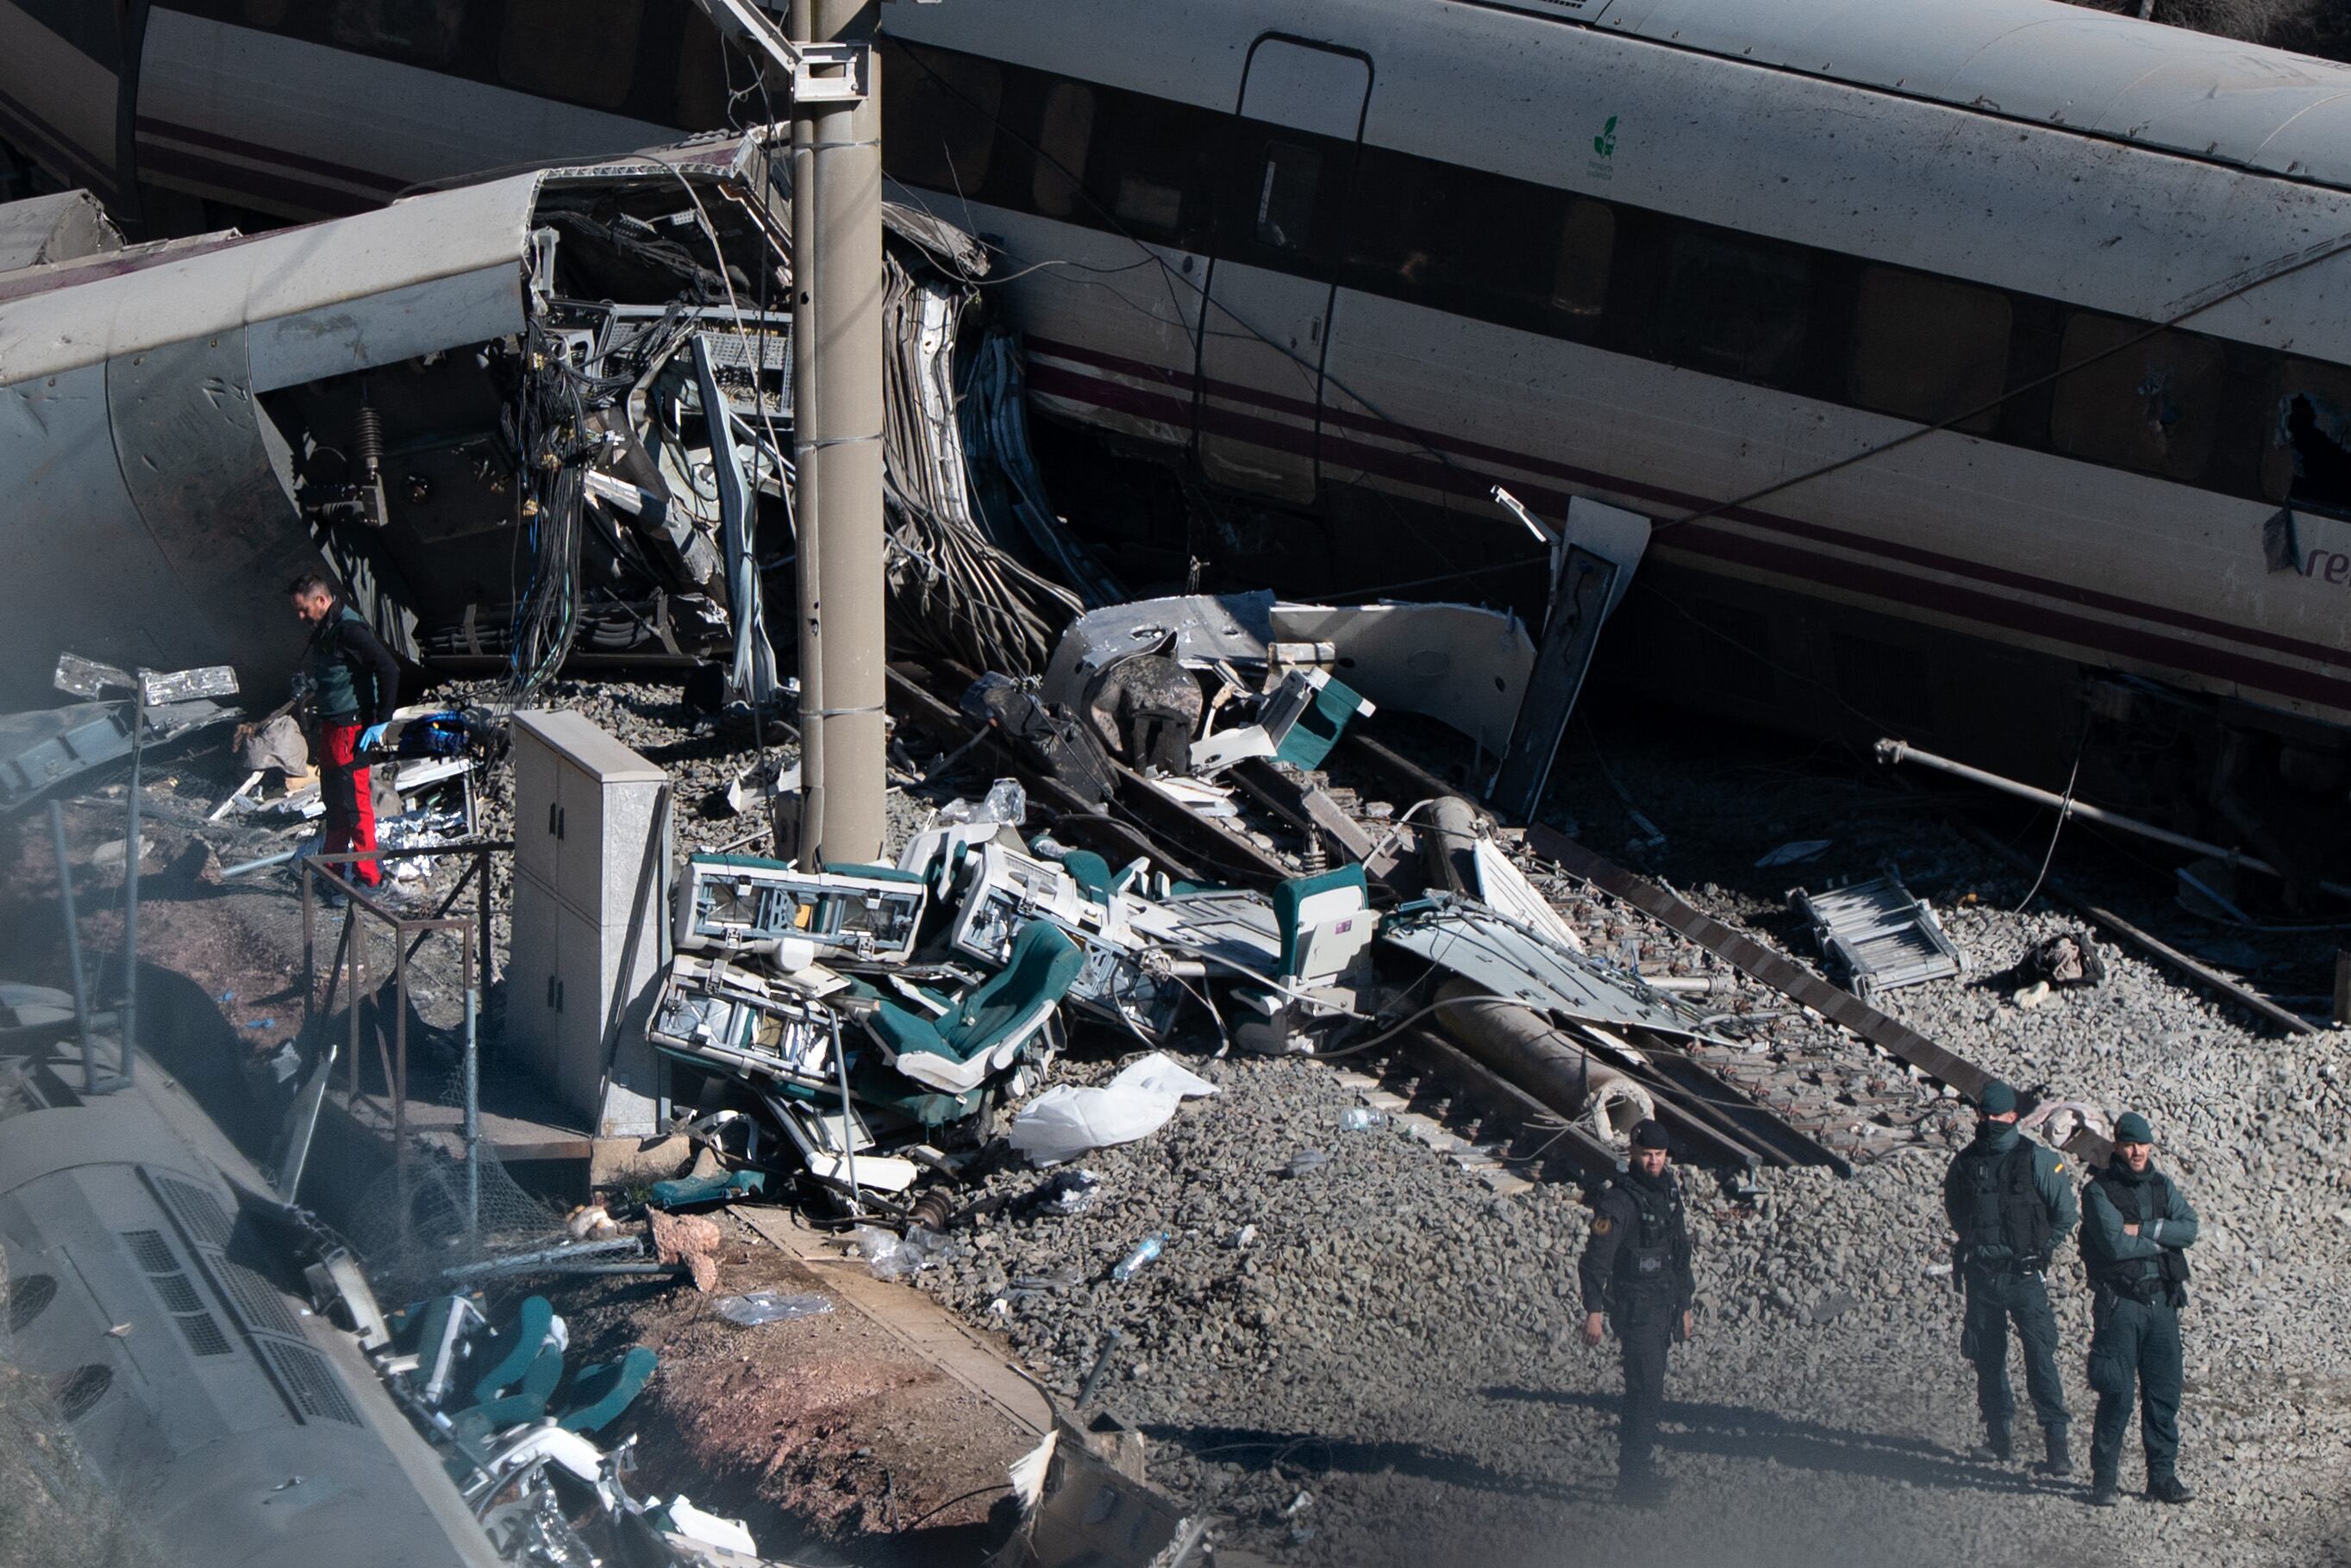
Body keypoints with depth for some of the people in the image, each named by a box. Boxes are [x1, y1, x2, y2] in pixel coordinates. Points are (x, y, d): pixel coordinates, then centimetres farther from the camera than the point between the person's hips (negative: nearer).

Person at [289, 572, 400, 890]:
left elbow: (389, 670, -25)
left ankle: (368, 876, -2)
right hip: (329, 728, 10)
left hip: (350, 729, -10)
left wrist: (381, 721, -22)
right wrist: (306, 685, 11)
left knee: (354, 803, -7)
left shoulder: (349, 630, -20)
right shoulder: (324, 629, 12)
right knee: (333, 801, 17)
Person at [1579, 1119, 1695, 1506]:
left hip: (1664, 1307, 8)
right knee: (1646, 1392, -9)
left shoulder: (1670, 1191, 10)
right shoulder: (1619, 1201, -16)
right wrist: (1594, 1310, -23)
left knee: (1647, 1393, 13)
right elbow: (1595, 1258, -18)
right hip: (1635, 1309, -8)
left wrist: (1684, 1305, 22)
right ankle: (1634, 1479, -3)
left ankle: (1636, 1470, 23)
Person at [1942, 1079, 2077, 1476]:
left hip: (2024, 1276, -4)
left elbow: (2065, 1214, 1)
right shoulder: (1964, 1163, 6)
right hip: (1981, 1275, 4)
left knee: (2040, 1358, -9)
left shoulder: (2037, 1160, -5)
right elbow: (1956, 1214, 23)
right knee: (1987, 1357, 10)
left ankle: (2057, 1447, -11)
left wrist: (2037, 1250, 1)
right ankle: (1998, 1439, 21)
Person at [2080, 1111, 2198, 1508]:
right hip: (2119, 1304, -5)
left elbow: (2189, 1229, -3)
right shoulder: (2099, 1190, -5)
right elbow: (2115, 1244, -18)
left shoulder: (2163, 1185, 12)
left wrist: (2142, 1230, -14)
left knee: (2164, 1393, 6)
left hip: (2163, 1301, 5)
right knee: (2117, 1396, -5)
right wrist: (2161, 1241, -5)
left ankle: (2163, 1476, 14)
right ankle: (2103, 1479, 4)